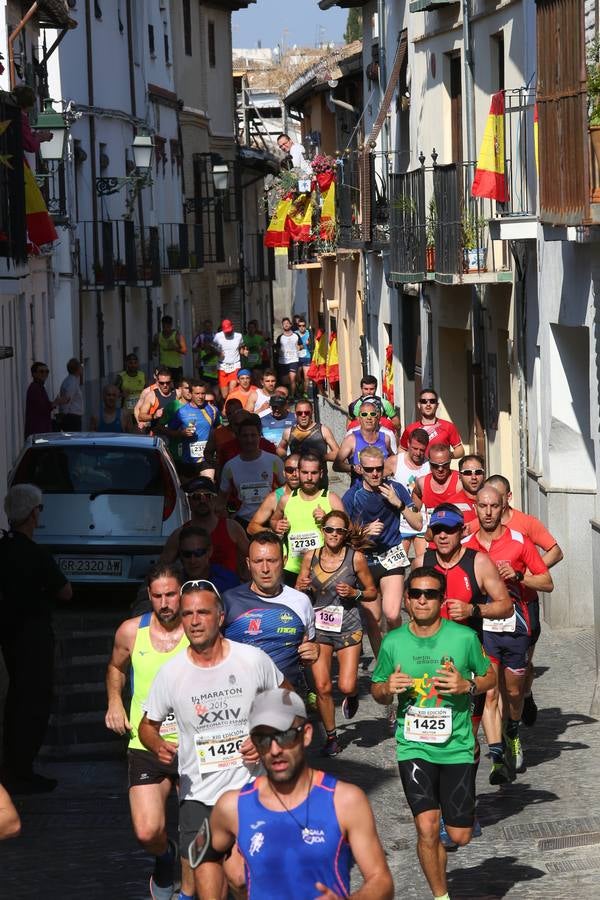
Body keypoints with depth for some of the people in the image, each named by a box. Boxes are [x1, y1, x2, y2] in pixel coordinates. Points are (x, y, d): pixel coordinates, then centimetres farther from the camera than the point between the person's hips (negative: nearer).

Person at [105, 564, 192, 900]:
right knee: (148, 832, -11)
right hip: (146, 745, 1)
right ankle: (165, 857, 25)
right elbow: (116, 667, 21)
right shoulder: (131, 632, -1)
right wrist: (115, 701, 5)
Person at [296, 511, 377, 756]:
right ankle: (331, 737, 15)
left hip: (348, 627, -2)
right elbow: (298, 591, 11)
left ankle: (352, 696, 29)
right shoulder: (310, 557, 0)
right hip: (319, 626, 2)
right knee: (322, 687, -3)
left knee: (346, 687, -9)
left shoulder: (355, 558, -7)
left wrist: (354, 593, -16)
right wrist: (302, 587, -11)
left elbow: (372, 592, 3)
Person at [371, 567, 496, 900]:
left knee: (460, 836, 3)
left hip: (457, 747, 0)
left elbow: (490, 677, 7)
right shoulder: (393, 642, -2)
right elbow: (377, 690, 11)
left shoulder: (464, 637, -6)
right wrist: (388, 689, -13)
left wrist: (467, 685, -13)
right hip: (413, 747, 0)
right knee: (428, 828, -15)